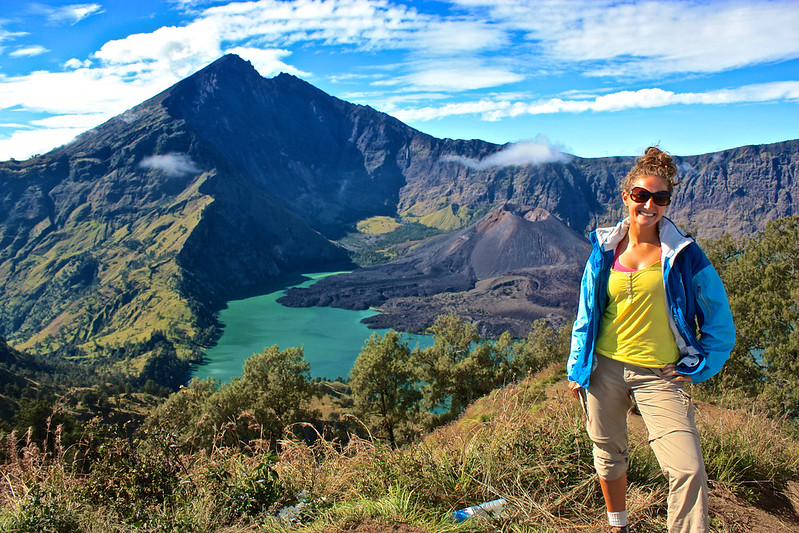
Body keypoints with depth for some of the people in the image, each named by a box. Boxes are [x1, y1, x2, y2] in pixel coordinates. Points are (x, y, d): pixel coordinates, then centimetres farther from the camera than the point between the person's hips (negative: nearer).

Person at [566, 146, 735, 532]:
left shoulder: (683, 253, -5)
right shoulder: (605, 251, 2)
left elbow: (719, 318, 3)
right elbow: (586, 314, 10)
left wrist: (695, 366, -1)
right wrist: (576, 369, 10)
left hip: (659, 374, -2)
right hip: (605, 368, 3)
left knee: (688, 470, -15)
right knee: (608, 454, 17)